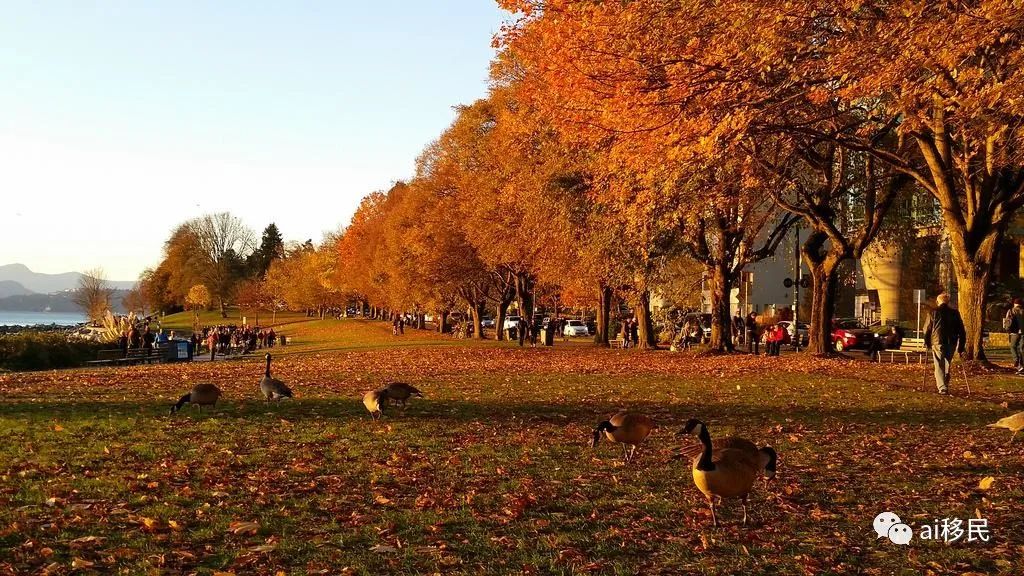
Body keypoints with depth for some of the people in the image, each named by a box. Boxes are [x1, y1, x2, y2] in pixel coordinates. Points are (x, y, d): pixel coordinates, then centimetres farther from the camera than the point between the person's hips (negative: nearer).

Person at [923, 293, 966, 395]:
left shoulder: (933, 312, 0)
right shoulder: (955, 313, 7)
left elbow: (927, 329, 2)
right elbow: (961, 331, 7)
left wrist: (927, 343, 14)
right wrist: (961, 347, 11)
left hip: (937, 343, -3)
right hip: (951, 343, 3)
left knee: (939, 366, -1)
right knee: (947, 365, 19)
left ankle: (942, 388, -13)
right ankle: (945, 386, 25)